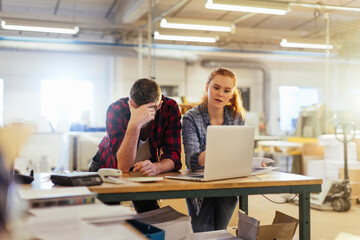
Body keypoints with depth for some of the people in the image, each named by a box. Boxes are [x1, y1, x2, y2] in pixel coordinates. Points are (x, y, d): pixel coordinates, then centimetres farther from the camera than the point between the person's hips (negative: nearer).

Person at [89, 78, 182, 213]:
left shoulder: (169, 108, -24)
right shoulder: (116, 110, -31)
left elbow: (173, 156, -24)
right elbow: (122, 166, -38)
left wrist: (155, 167, -47)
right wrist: (135, 124, -50)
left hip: (144, 169, 2)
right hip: (109, 167, -1)